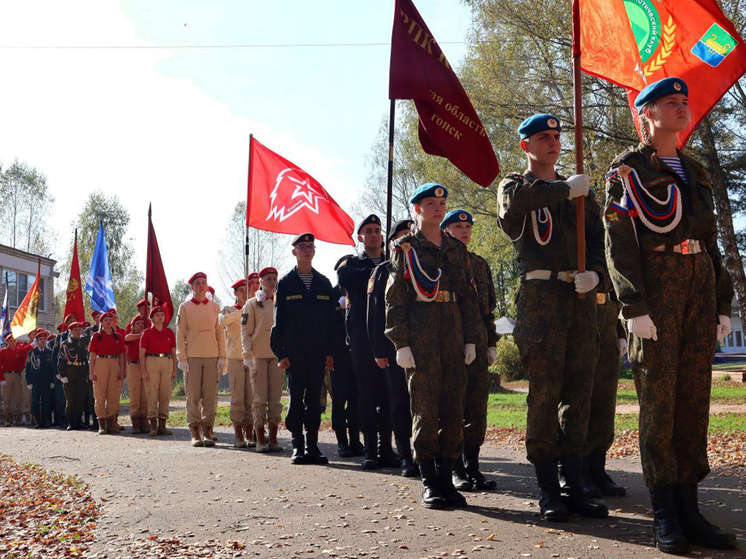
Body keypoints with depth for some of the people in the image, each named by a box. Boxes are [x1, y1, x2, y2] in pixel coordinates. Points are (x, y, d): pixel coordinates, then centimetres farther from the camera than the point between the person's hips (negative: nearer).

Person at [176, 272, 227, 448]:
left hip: (212, 357, 2)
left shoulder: (214, 307, 10)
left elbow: (220, 333, 10)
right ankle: (195, 433, 5)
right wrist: (182, 358, -6)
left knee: (210, 396, 1)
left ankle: (208, 432, 7)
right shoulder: (185, 307, 4)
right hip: (192, 357, -2)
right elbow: (180, 334, 2)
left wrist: (222, 356, 2)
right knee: (193, 396, 0)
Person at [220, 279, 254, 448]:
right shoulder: (229, 310, 8)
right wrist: (243, 311, -23)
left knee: (251, 398, -1)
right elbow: (222, 321, -16)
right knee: (237, 398, -4)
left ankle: (250, 434, 3)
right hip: (235, 358, -2)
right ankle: (239, 436, 0)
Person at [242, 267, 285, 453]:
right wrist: (247, 355, -9)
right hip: (258, 356, -3)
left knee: (275, 398, 3)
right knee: (260, 398, -3)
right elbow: (246, 331, -1)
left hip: (277, 356, 3)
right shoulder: (252, 304, 3)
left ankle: (273, 439, 8)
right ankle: (260, 440, 2)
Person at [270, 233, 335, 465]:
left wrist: (330, 351, 3)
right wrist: (280, 353, -6)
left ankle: (312, 446, 9)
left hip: (318, 351, 2)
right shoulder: (285, 284, 6)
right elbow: (278, 321, 2)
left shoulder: (324, 283, 13)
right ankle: (298, 447, 5)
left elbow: (330, 320, 11)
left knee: (314, 398, 3)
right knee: (296, 398, 0)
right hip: (294, 351, -2)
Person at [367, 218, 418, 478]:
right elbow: (374, 313, 2)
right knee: (400, 401, 2)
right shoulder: (383, 271, 6)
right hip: (395, 346, -2)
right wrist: (379, 350, -5)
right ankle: (406, 457, 8)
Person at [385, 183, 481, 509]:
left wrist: (471, 339, 9)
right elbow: (395, 299, -2)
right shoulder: (405, 248, 4)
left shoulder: (457, 249, 17)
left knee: (453, 408, 4)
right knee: (425, 407, -4)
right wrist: (401, 344, -10)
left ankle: (446, 478, 13)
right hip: (420, 334, -4)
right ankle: (429, 483, 3)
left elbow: (468, 297, 17)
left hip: (453, 334, 4)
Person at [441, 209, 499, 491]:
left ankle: (472, 466, 10)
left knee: (477, 404, 3)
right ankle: (456, 468, 5)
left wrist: (491, 343, 14)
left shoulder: (480, 263, 19)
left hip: (478, 341, 5)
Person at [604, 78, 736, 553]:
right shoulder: (628, 170, 2)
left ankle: (689, 508, 10)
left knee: (694, 396, 4)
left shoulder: (695, 172, 22)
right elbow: (618, 243, -7)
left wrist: (723, 302, 13)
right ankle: (665, 515, 0)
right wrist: (634, 306, -17)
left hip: (700, 285, 6)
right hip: (655, 286, -6)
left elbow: (711, 242, 21)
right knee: (658, 397, -5)